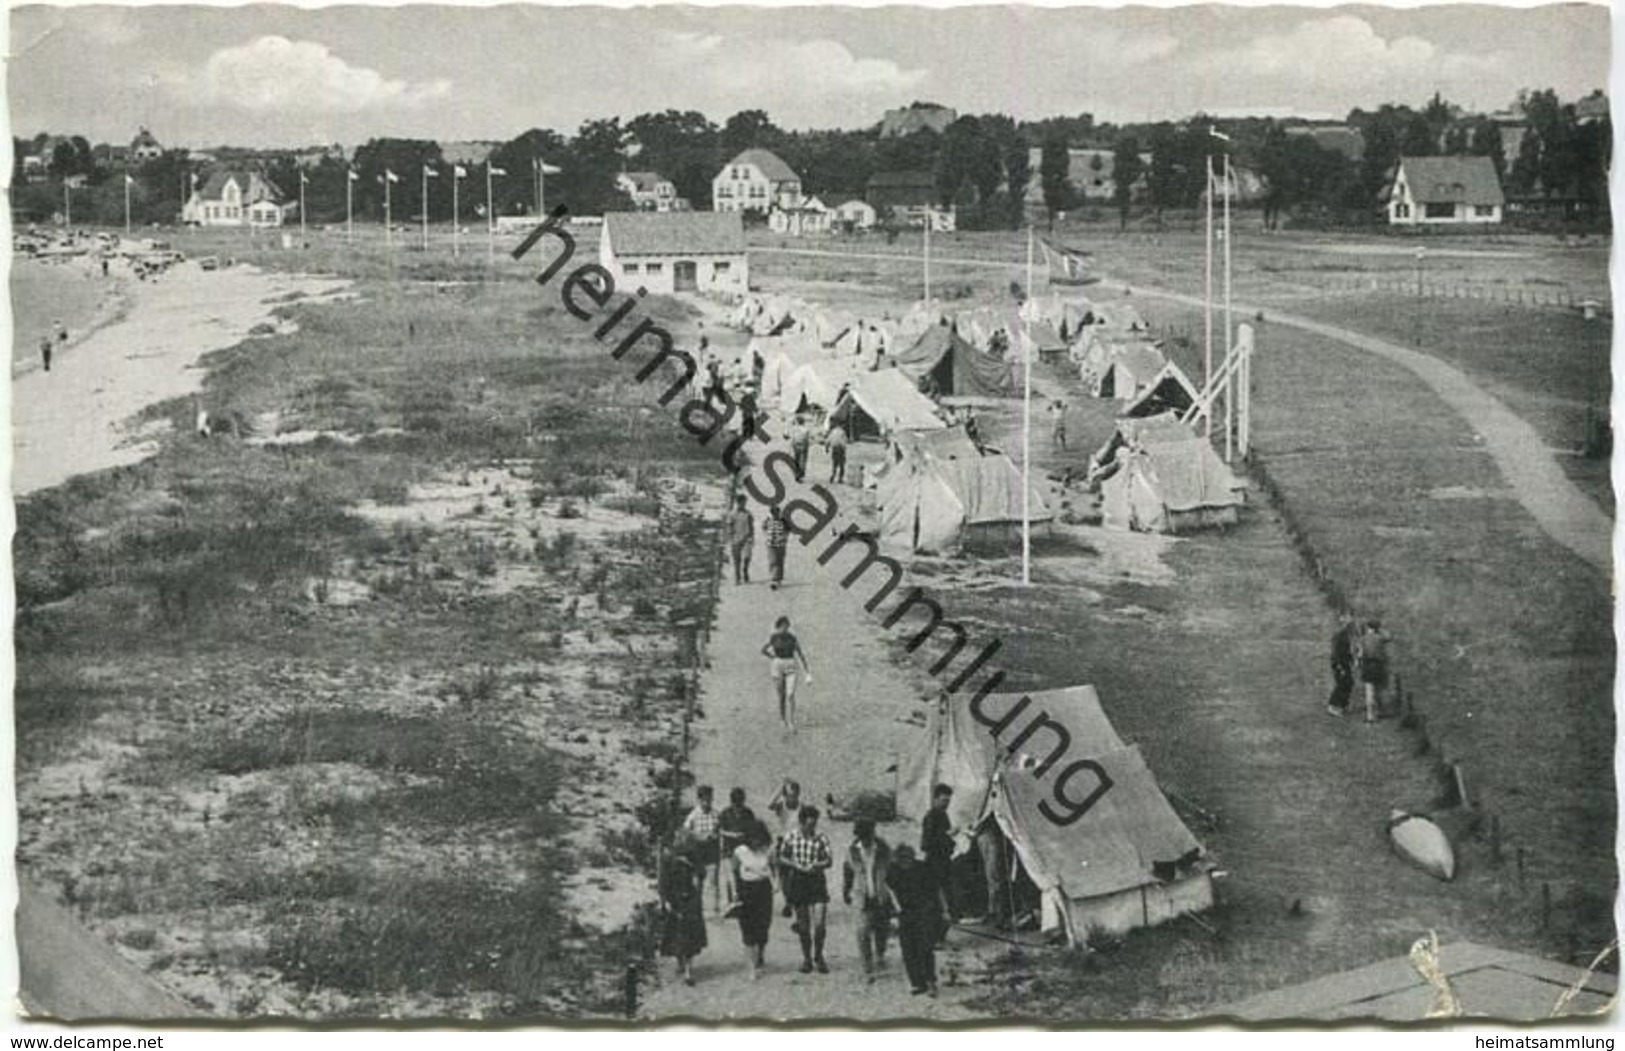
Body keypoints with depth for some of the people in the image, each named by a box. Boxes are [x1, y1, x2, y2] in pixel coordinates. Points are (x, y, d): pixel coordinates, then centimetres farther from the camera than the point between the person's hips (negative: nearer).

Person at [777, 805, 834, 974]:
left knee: (819, 924, -6)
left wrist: (817, 865, -21)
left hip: (817, 882, -1)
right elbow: (781, 857, 5)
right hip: (797, 883, 1)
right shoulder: (792, 837, -4)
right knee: (804, 925, 6)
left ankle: (818, 957, 17)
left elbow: (830, 860, -3)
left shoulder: (821, 838, -6)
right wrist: (796, 865, -11)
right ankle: (806, 958, 23)